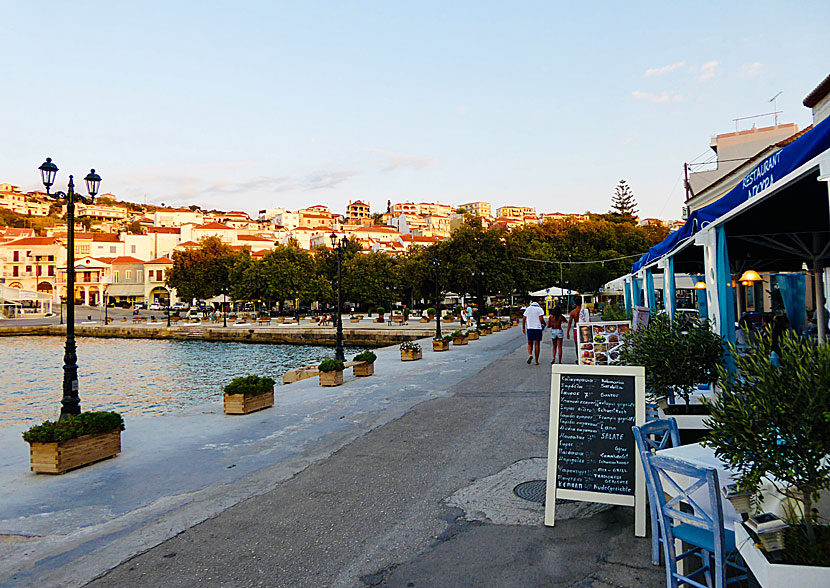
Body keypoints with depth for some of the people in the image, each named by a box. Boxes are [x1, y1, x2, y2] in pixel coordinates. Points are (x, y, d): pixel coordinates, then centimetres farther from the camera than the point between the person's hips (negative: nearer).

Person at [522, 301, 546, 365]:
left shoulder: (528, 309, 11)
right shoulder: (540, 309, 2)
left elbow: (524, 319, 7)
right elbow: (541, 319, -10)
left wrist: (523, 328, 12)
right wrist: (544, 324, 10)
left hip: (529, 328, 2)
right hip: (538, 328, -2)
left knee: (530, 343, 13)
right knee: (537, 345, 4)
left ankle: (530, 354, -14)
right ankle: (536, 361, 6)